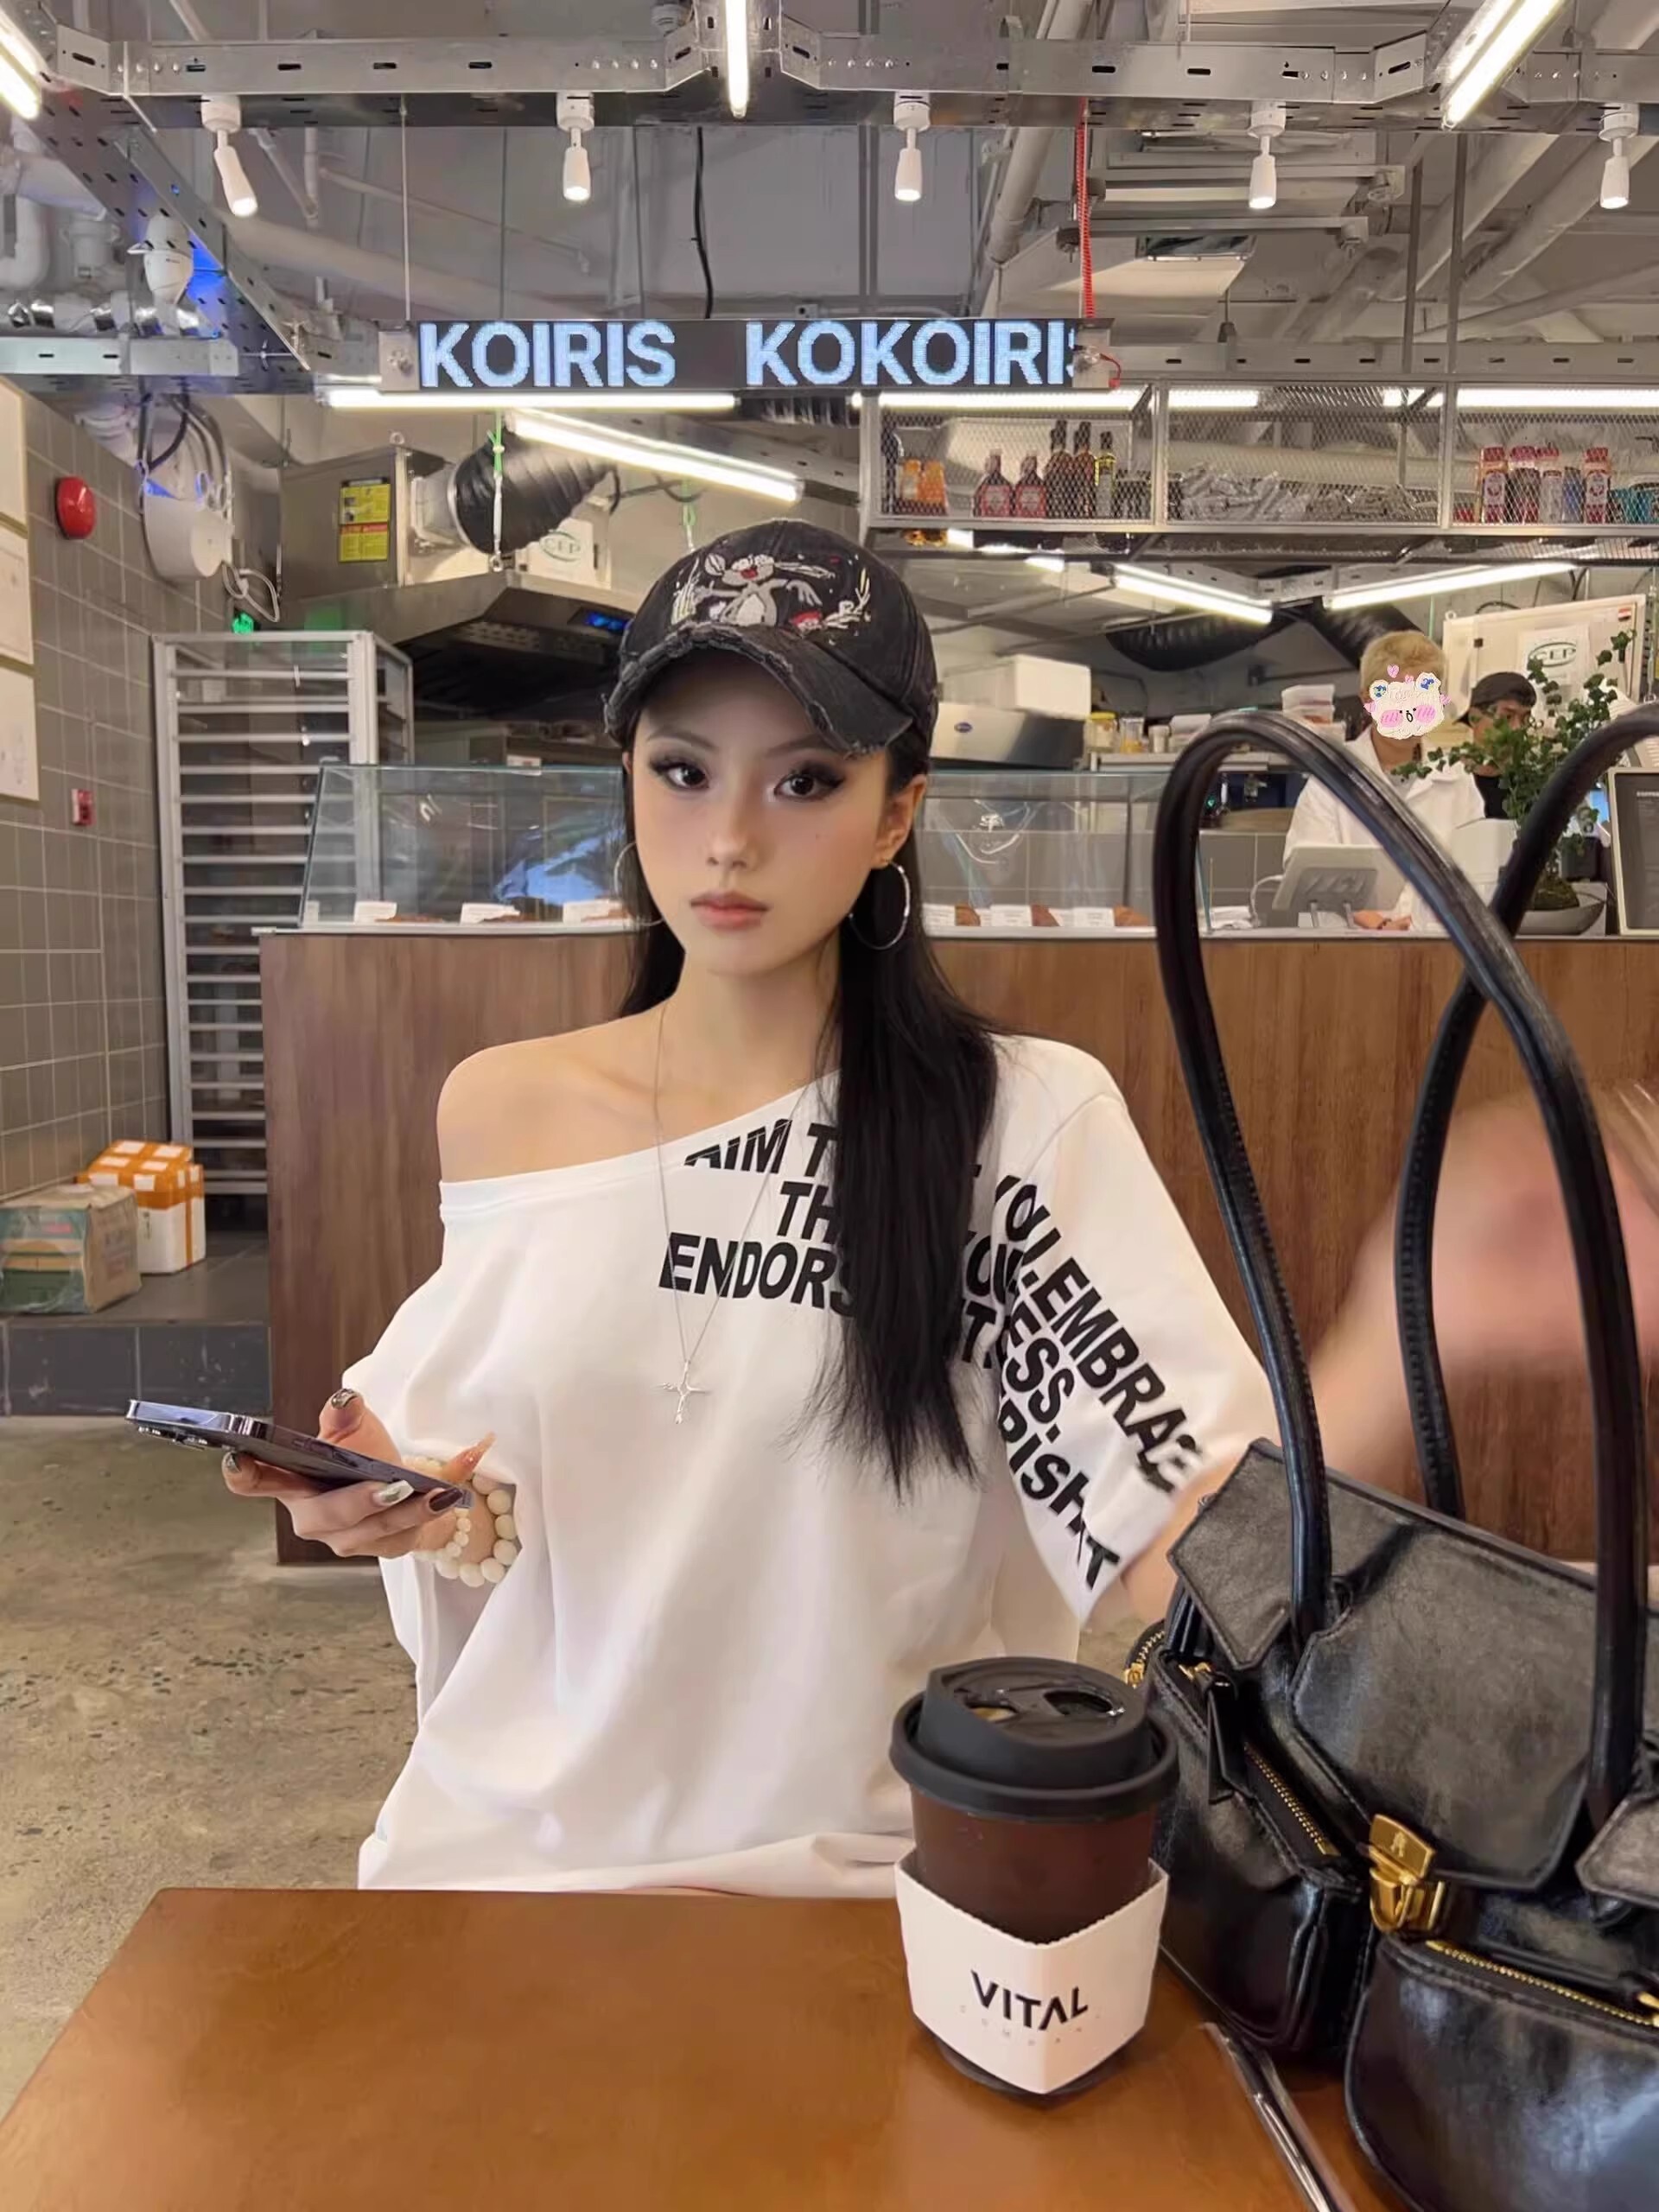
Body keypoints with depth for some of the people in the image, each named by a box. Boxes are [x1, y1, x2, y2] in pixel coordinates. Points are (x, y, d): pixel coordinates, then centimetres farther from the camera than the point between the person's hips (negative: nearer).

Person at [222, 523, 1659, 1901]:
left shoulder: (1027, 1124, -11)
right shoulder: (500, 1109, -1)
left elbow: (1179, 1556, -18)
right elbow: (483, 1519, 10)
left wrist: (1401, 1342, -34)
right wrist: (403, 1501, -10)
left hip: (870, 1874, -1)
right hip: (519, 1838, 2)